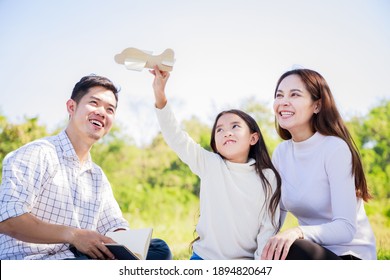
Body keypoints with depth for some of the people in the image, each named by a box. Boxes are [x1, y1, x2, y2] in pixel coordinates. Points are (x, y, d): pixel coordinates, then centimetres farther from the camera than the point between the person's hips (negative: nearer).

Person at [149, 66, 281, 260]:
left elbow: (268, 228, -1)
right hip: (205, 258, 1)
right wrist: (160, 97, -21)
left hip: (244, 264, -1)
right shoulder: (210, 164, 0)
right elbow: (176, 138, -10)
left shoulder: (267, 178, -2)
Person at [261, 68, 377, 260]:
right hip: (310, 253, 5)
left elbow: (346, 228, -22)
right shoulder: (281, 153, 4)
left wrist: (298, 232, -38)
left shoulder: (335, 148, -15)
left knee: (287, 249, -32)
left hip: (350, 257, -5)